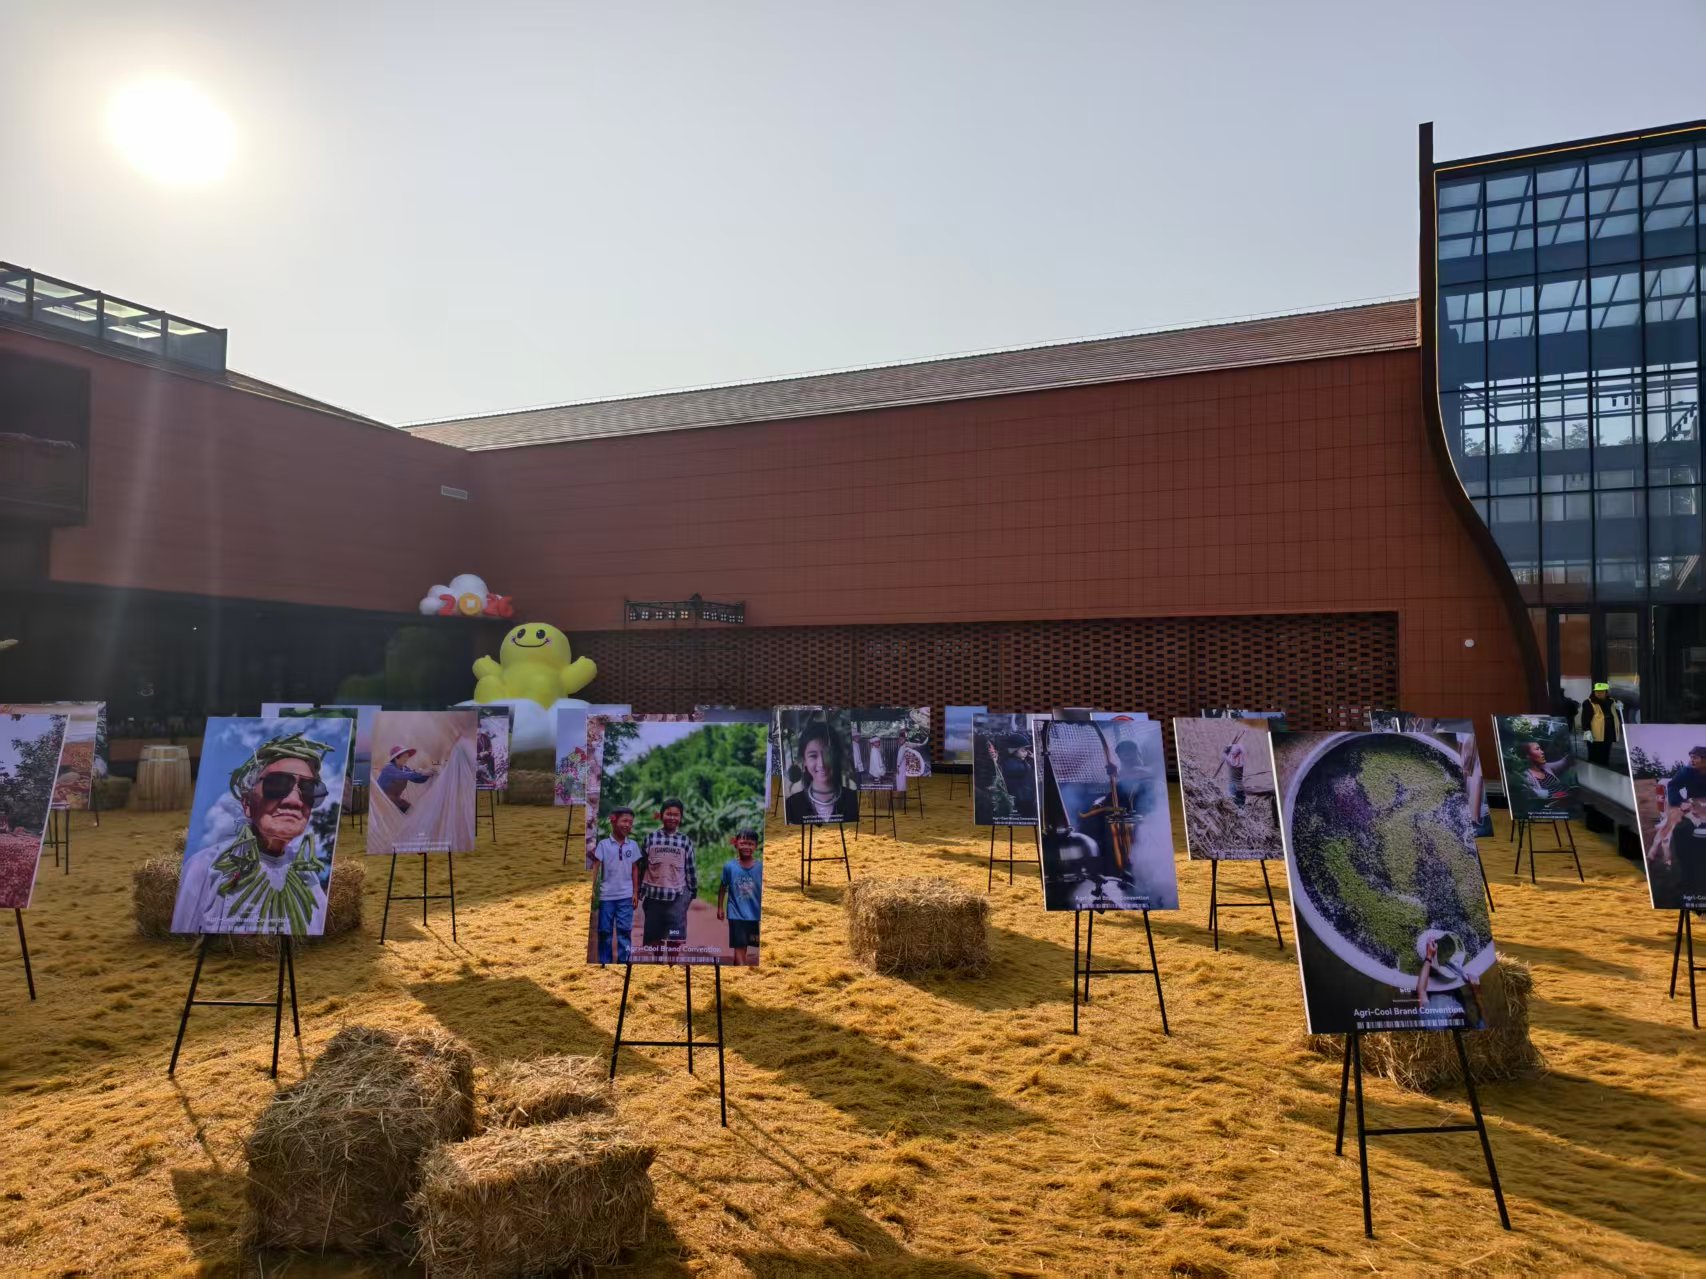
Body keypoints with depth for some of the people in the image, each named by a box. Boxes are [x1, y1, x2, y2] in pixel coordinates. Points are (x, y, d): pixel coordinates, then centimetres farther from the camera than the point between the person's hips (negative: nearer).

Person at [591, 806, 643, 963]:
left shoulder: (633, 845, 4)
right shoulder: (603, 844, -4)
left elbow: (635, 869, 11)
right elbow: (595, 867, -3)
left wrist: (635, 892, 7)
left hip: (626, 896, 1)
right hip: (606, 895, -1)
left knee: (625, 930, 0)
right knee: (604, 931, 6)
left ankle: (623, 961, 7)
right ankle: (604, 961, 15)